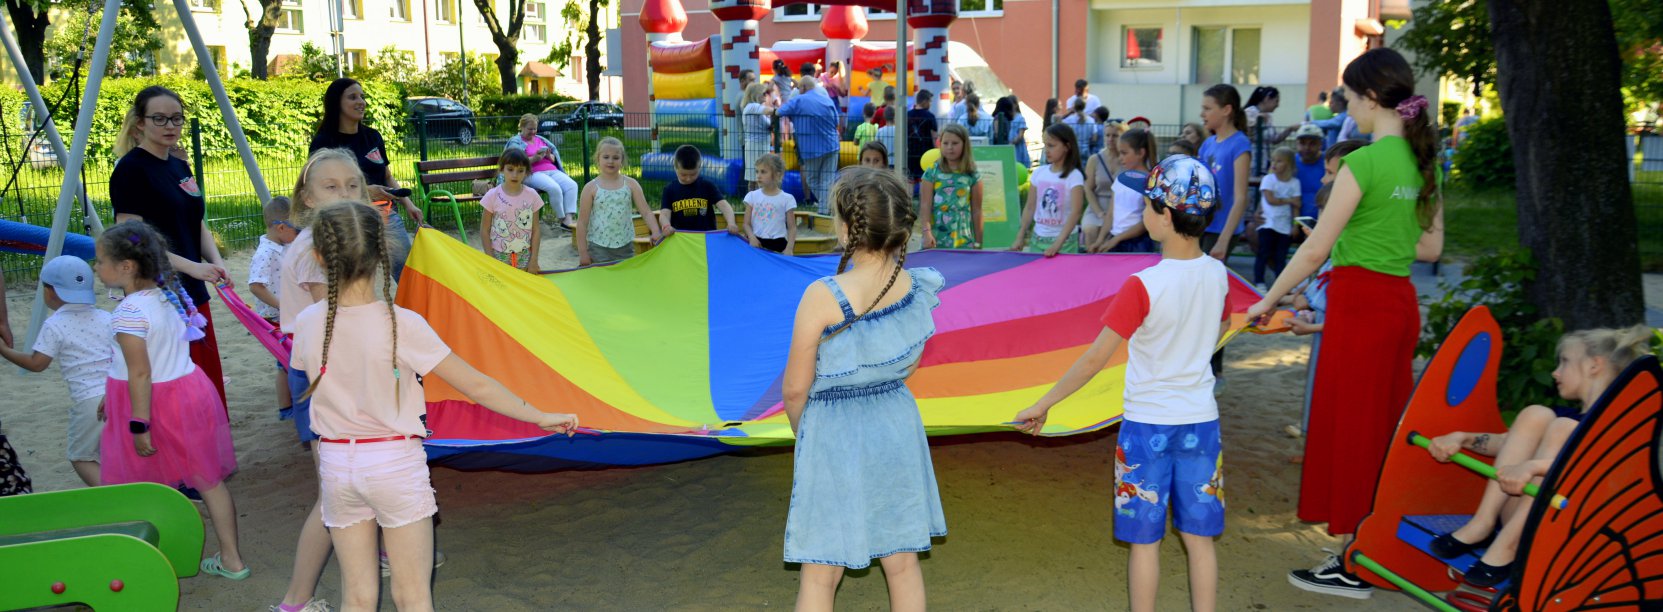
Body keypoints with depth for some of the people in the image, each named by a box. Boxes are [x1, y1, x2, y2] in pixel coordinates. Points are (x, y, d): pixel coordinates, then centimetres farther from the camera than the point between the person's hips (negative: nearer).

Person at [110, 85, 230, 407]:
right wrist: (191, 266, -22)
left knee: (207, 386, 10)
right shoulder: (130, 169, -10)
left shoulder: (180, 166, 12)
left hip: (192, 294, 8)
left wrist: (216, 263, -1)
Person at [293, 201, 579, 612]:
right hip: (396, 464, -3)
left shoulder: (308, 323, -7)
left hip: (336, 463, 3)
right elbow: (476, 386, -14)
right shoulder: (401, 325, -17)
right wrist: (542, 417, -5)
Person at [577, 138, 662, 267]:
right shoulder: (591, 188, -3)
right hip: (598, 247, -2)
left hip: (625, 247, 2)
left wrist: (656, 232, -20)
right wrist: (583, 253, -5)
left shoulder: (631, 184, 2)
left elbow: (646, 213, -2)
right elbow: (582, 222, -2)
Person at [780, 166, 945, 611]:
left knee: (820, 574, 9)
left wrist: (803, 432, 7)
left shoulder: (822, 298, -23)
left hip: (835, 437, -4)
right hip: (899, 425, 5)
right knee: (902, 563, 17)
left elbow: (795, 389, -13)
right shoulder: (919, 288, -8)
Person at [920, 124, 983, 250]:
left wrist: (978, 242, 8)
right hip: (936, 238, 0)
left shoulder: (973, 175, 5)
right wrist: (927, 231, -12)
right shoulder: (932, 171, 4)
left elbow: (976, 210, 8)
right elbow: (925, 205, -1)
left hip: (963, 240, 0)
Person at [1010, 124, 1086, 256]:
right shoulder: (1038, 172, 4)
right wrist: (1020, 238, 3)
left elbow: (1076, 212, -18)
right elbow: (1030, 207, 9)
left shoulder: (1074, 176, -10)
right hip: (1038, 238, 4)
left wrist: (1057, 244, -26)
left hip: (1064, 240, -4)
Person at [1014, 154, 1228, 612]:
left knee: (1145, 540, 8)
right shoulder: (1217, 274, -4)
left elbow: (1096, 358, -21)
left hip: (1147, 424, -5)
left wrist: (1043, 405, -14)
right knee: (1199, 537, 13)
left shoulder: (1142, 286, -21)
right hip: (1201, 420, 5)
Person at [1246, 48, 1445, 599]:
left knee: (1350, 429, 2)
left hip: (1360, 302, -8)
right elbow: (1430, 247, 13)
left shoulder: (1365, 162, -16)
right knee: (1383, 427, 15)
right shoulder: (1424, 160, 7)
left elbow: (1315, 249, -14)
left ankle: (1355, 569, 9)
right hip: (1400, 301, 8)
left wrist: (1267, 301, -5)